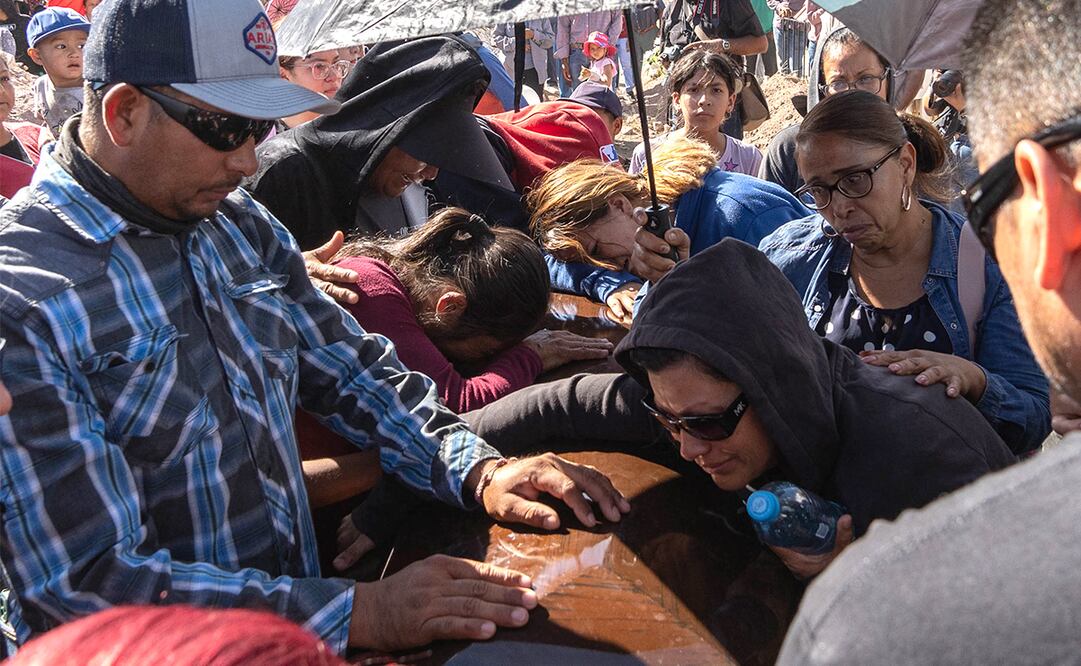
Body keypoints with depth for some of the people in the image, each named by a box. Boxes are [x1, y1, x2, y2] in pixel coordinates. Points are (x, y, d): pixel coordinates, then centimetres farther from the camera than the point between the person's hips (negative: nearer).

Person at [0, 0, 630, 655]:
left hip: (299, 604, 6)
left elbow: (349, 367, 11)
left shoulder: (239, 223, 4)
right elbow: (88, 583, -21)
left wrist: (480, 470, -5)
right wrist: (358, 614, -25)